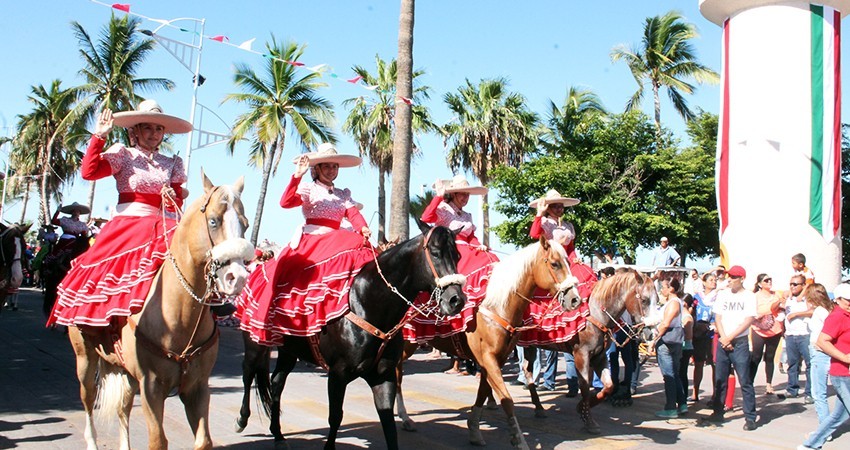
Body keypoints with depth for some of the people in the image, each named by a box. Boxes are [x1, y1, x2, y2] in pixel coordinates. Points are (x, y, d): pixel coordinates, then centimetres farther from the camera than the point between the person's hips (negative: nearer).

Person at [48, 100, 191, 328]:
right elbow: (89, 172, -8)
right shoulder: (123, 155, 6)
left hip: (157, 227, 2)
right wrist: (99, 136, -8)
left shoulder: (172, 163, 16)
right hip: (124, 227, -2)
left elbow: (178, 203, 11)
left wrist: (173, 198, -12)